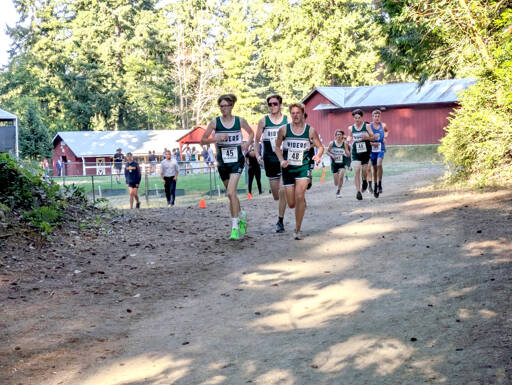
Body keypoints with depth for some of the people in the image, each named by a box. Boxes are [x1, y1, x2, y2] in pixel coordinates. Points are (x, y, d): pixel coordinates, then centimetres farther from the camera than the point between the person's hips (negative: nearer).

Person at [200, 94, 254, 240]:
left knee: (231, 192, -18)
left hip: (237, 161, -2)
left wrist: (247, 143, -1)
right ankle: (241, 216, 38)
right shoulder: (215, 122, 0)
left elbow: (251, 133, 18)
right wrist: (216, 139, -16)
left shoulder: (240, 121, 0)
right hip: (222, 162, 2)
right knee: (231, 193, 13)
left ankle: (235, 226, -13)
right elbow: (202, 141, 1)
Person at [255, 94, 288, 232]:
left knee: (282, 192, -12)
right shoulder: (263, 121, 3)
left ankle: (280, 221, -1)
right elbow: (257, 140, 9)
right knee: (276, 196, 7)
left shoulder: (288, 120, 0)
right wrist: (257, 155, -3)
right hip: (269, 160, 2)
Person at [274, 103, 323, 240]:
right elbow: (277, 147, 11)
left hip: (303, 167, -2)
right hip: (288, 167, 2)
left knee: (300, 196, -22)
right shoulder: (283, 130, -1)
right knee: (291, 204, 4)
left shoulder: (310, 130, -2)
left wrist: (318, 156, -14)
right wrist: (281, 160, -6)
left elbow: (320, 147, 8)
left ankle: (297, 230, -9)